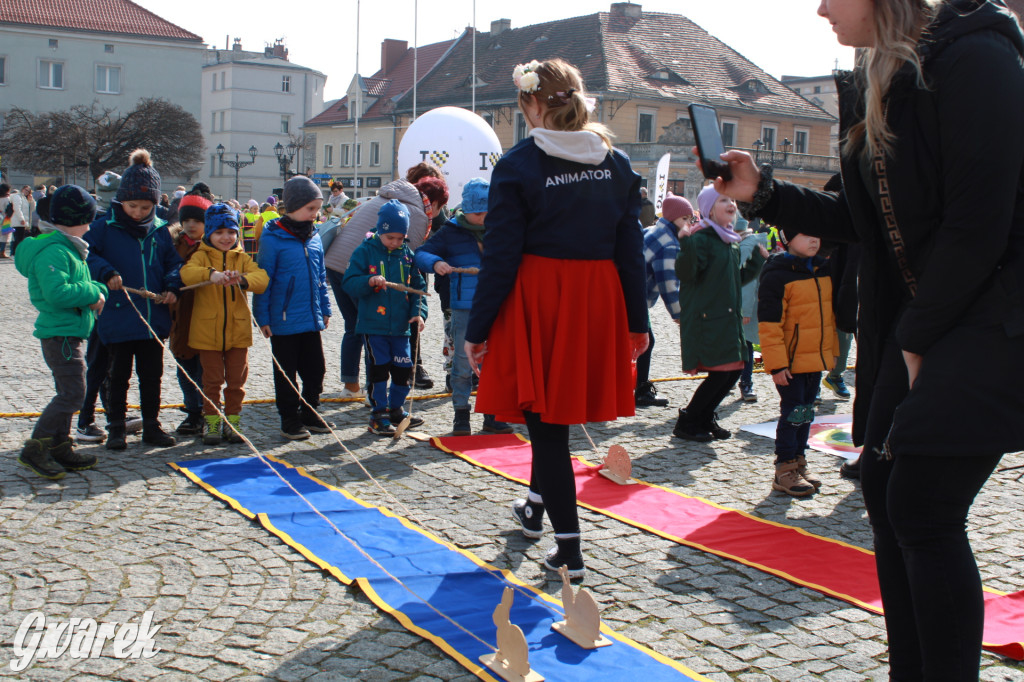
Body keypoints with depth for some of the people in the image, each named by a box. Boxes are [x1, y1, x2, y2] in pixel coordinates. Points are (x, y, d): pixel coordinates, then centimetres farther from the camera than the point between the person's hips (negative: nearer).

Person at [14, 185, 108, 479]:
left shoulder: (67, 248, 16)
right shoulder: (53, 251, -18)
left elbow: (77, 283, 22)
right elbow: (57, 292, -30)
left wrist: (97, 290, 2)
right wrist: (91, 293, -19)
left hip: (68, 334, 11)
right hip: (60, 333, -11)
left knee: (67, 393, 16)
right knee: (73, 393, -11)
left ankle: (60, 449, 24)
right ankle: (34, 449, -4)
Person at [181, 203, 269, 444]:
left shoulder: (243, 259, 7)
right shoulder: (201, 256, 0)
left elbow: (262, 278, -11)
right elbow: (187, 273, -22)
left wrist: (242, 279, -32)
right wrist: (211, 274, -41)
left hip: (238, 331, 2)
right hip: (208, 331, -2)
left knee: (236, 380, 8)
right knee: (212, 380, 7)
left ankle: (233, 420, 21)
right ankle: (212, 421, 18)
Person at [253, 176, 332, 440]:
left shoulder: (314, 237, 6)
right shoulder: (273, 238, -12)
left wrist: (325, 308, 16)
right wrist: (262, 317, -10)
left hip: (311, 319, 6)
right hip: (284, 320, -6)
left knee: (315, 369, 13)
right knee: (286, 372, 7)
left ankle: (310, 412, 28)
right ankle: (290, 419, 18)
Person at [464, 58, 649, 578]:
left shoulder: (517, 165, -9)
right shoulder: (617, 163, 4)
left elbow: (500, 255, -9)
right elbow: (631, 248, 6)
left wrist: (477, 330, -3)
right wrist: (637, 321, 12)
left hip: (537, 300, -5)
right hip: (598, 300, 5)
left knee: (545, 422, 5)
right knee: (556, 410, 24)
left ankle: (568, 548, 5)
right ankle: (537, 505, 43)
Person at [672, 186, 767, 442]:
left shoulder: (732, 241, 15)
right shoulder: (702, 238, -12)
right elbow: (685, 275, -23)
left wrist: (758, 260, 19)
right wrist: (687, 244, -36)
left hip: (728, 317, 9)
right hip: (705, 318, -9)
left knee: (733, 372, 7)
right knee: (719, 373, -10)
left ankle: (705, 418, 25)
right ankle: (687, 423, 7)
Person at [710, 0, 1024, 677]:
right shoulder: (878, 83, 12)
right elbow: (865, 221, 15)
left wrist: (918, 337, -13)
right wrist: (764, 193, 6)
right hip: (917, 323, 9)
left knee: (923, 506, -10)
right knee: (884, 488, 8)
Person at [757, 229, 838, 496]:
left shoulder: (823, 269, 9)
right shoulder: (776, 275, -14)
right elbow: (769, 324, -16)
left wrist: (832, 350, 19)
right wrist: (776, 363, -19)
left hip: (816, 359, 7)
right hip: (791, 361, -7)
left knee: (806, 412, 14)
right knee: (792, 412, -3)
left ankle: (798, 462, 25)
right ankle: (785, 470, 6)